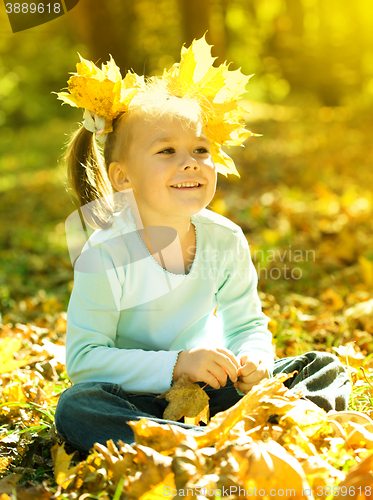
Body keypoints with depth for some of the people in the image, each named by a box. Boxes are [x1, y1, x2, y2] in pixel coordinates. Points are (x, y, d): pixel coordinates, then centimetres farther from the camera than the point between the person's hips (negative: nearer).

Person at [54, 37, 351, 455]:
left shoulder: (226, 240, -7)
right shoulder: (106, 254, -20)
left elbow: (245, 323, 5)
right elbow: (83, 359, -19)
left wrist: (253, 361, -19)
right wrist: (175, 365, -29)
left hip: (212, 388, 4)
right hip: (138, 398, -3)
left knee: (326, 368, -4)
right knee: (75, 408, -34)